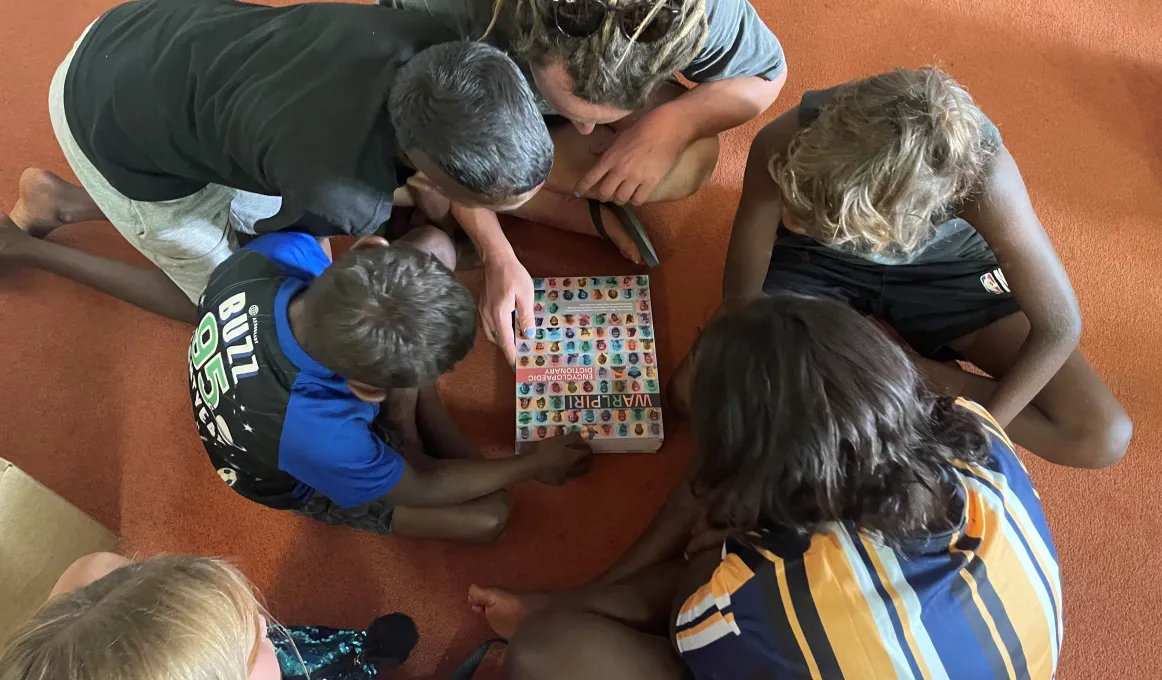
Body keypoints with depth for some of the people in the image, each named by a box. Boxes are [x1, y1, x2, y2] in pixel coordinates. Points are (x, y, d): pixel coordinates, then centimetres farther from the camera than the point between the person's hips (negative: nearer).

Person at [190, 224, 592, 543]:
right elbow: (420, 488, -23)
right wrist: (532, 464, -12)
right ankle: (405, 432, 11)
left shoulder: (277, 250, -36)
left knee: (435, 243, -10)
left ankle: (406, 421, 2)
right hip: (306, 482, -5)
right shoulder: (320, 434, -47)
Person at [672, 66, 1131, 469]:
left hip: (939, 264, -1)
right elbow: (741, 298, -23)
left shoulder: (981, 173, -37)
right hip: (815, 261, 1)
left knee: (1103, 436, -15)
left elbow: (1059, 326, -25)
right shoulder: (783, 147, -36)